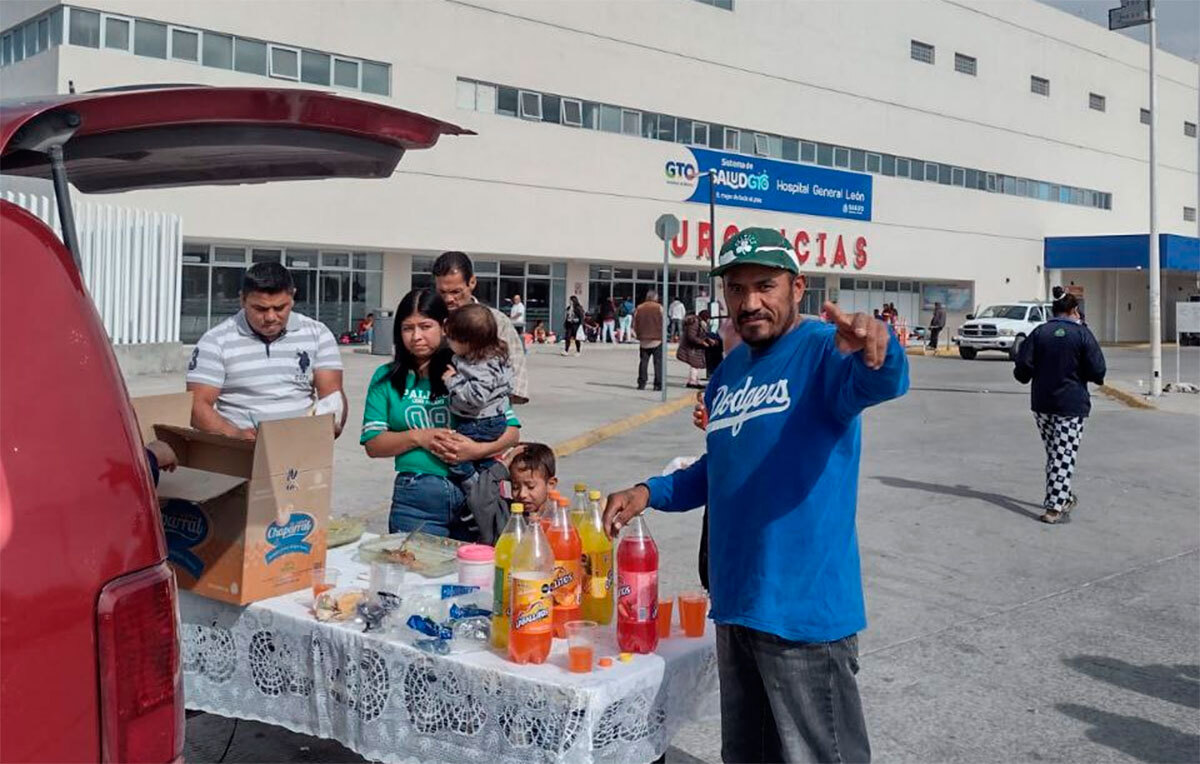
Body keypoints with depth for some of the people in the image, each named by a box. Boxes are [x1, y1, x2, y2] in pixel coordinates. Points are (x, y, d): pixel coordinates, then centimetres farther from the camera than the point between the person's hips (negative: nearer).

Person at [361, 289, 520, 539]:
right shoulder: (387, 378, 8)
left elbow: (511, 431, 3)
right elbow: (372, 444, 4)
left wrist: (478, 450, -14)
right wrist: (418, 437, -10)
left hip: (474, 494, 0)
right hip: (416, 501, 0)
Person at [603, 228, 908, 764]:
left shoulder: (824, 351, -12)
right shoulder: (728, 371, 9)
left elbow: (877, 383, -35)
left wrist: (876, 353, -57)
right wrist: (650, 492, 8)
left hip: (804, 605, -7)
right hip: (736, 601, 7)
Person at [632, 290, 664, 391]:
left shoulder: (639, 308, 5)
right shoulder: (659, 308, -6)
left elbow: (634, 324, 6)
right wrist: (662, 334, 9)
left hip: (643, 341, 3)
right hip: (657, 340, -3)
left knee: (643, 362, 10)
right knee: (658, 363, 2)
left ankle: (641, 383, 8)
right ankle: (658, 384, -2)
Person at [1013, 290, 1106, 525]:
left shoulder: (1039, 332, 1)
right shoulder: (1082, 334, -6)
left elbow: (1023, 366, -5)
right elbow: (1098, 372, -8)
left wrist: (1023, 376, 17)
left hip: (1041, 403, 4)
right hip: (1071, 404, -3)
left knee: (1053, 453, 17)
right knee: (1064, 456, -1)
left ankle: (1064, 498, 28)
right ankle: (1054, 507, -5)